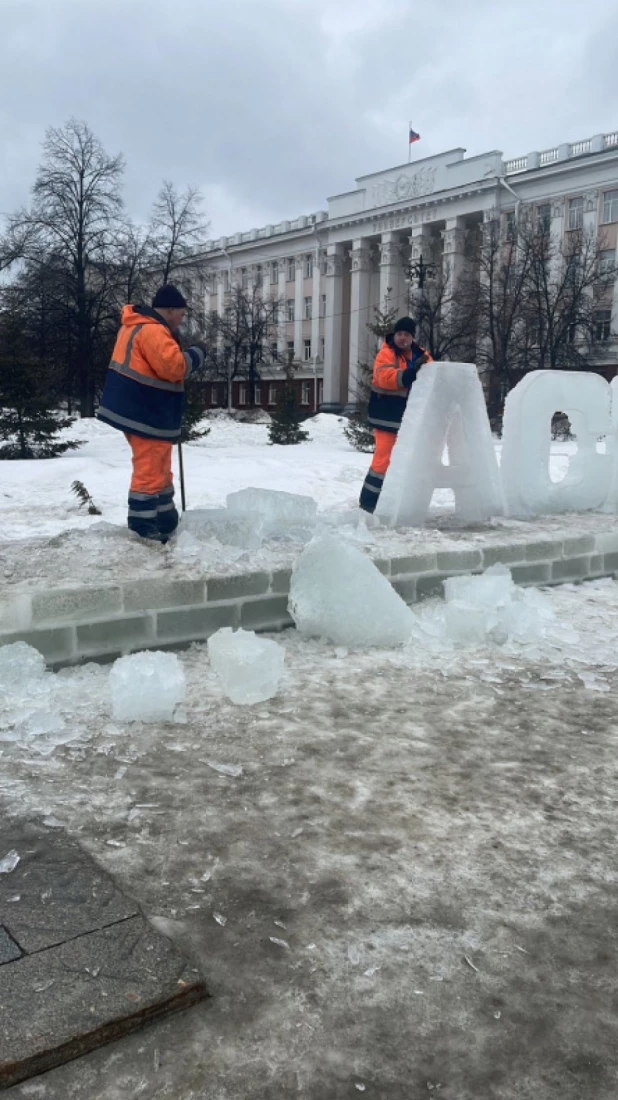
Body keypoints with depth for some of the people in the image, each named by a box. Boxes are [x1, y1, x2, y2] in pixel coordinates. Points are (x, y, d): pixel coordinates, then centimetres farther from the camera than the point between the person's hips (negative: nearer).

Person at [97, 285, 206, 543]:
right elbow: (172, 366, -26)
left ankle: (166, 522, 24)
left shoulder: (137, 326, 17)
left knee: (159, 469, 17)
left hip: (137, 409, 11)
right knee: (150, 470, -6)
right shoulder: (153, 331, -18)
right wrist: (196, 354, -10)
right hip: (146, 413, -11)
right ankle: (142, 528, -1)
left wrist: (180, 348, 10)